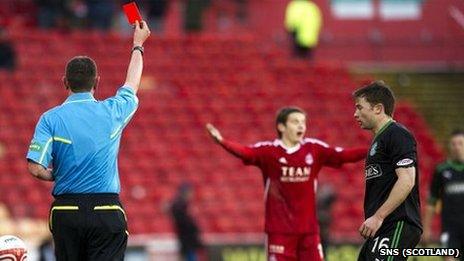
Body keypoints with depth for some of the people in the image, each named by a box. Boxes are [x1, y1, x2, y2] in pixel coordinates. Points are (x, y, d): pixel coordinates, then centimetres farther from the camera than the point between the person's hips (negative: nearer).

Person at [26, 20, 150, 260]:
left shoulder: (51, 118, -3)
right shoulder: (112, 112, 3)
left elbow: (36, 169, -12)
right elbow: (132, 85, 25)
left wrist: (58, 176, 12)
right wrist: (138, 45, 42)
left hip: (66, 211, 1)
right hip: (107, 211, 0)